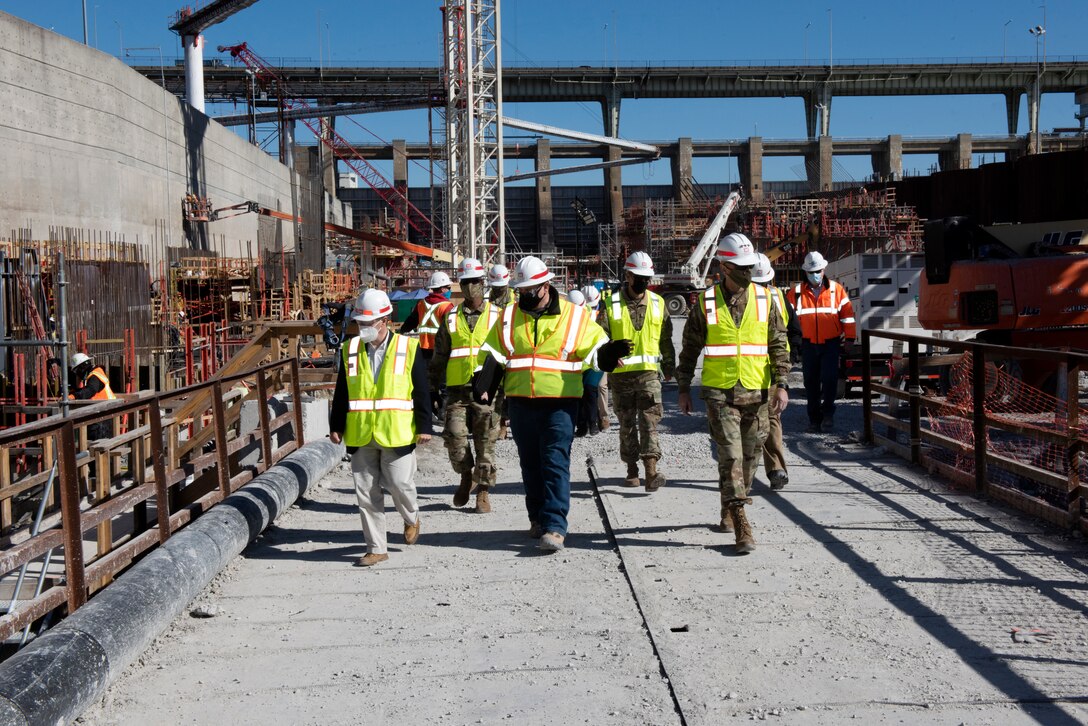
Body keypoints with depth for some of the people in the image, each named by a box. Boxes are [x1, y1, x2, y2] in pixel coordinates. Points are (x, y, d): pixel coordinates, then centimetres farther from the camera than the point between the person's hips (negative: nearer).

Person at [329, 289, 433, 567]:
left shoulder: (408, 348, -1)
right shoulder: (350, 350, 7)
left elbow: (421, 391, -1)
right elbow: (341, 393, 12)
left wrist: (424, 426, -4)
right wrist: (336, 426, 9)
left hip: (397, 433, -3)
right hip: (360, 436, 3)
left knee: (400, 484, -2)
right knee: (366, 493, 5)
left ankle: (411, 519, 32)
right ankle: (376, 548, 15)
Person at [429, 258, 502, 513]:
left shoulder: (496, 315, 6)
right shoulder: (451, 318, 11)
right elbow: (440, 355, 16)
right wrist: (433, 385, 13)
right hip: (457, 389, 1)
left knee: (485, 442, 2)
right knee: (455, 436, -8)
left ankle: (483, 490, 15)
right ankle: (466, 476, 19)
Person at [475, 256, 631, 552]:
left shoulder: (574, 315, 1)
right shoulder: (509, 317, 10)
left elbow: (596, 347, 3)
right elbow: (493, 355, 10)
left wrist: (611, 352, -20)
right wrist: (483, 386, -5)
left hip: (559, 404, -3)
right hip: (520, 403, 4)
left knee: (556, 464, -10)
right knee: (530, 464, 13)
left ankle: (555, 527, -11)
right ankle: (538, 517, 28)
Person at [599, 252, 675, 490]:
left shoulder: (658, 303, 8)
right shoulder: (611, 304, 0)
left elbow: (666, 338, 17)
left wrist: (669, 367, 21)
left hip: (649, 372, 1)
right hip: (621, 374, 0)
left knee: (650, 422, -9)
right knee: (627, 425, 9)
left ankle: (651, 471, -14)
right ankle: (632, 470, 21)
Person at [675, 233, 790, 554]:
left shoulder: (764, 300, 5)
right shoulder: (706, 302, 1)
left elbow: (779, 345, 6)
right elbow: (690, 348, 8)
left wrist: (781, 384, -4)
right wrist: (684, 389, 7)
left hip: (757, 393, 3)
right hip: (719, 392, -3)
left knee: (749, 457, 11)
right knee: (730, 457, -10)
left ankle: (729, 510, 32)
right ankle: (741, 526, -9)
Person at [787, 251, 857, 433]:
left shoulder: (836, 289, 0)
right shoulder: (797, 292, 2)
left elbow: (847, 313, 3)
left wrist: (850, 336, 2)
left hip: (831, 343, -2)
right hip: (808, 344, 2)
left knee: (829, 378, -12)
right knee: (811, 383, 6)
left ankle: (828, 413, 6)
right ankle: (814, 420, 16)